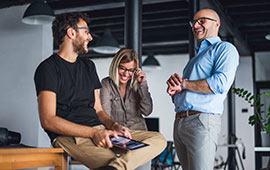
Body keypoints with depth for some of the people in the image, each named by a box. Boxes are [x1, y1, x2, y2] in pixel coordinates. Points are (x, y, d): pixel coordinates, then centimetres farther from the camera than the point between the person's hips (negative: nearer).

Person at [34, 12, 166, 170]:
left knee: (159, 139, -13)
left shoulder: (88, 65, 25)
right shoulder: (48, 68, 0)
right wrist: (94, 132, -18)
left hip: (99, 131, 9)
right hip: (70, 136, -9)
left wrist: (113, 125, -1)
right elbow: (48, 120, -11)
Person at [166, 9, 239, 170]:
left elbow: (221, 83, -16)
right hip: (179, 123, 8)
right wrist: (173, 87, 0)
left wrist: (183, 84, -6)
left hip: (202, 121, -8)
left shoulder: (225, 48, 3)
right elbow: (177, 96, 25)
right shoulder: (196, 58, 29)